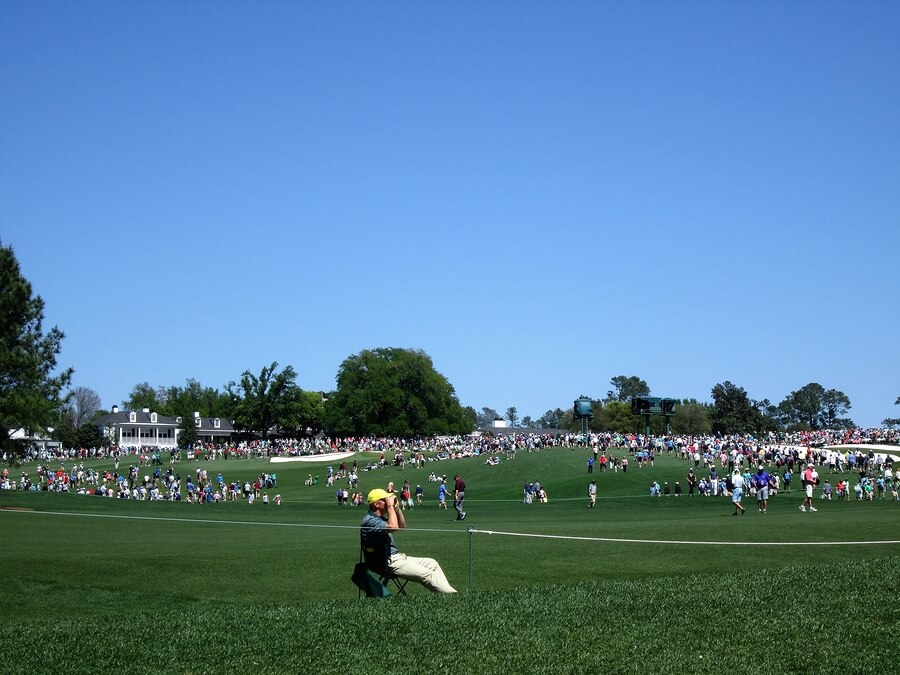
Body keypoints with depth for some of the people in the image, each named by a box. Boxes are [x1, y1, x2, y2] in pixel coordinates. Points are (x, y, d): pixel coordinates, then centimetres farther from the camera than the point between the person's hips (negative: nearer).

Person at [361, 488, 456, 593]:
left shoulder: (381, 517, 15)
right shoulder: (369, 520, -17)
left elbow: (402, 526, 22)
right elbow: (393, 527, -29)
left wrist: (397, 507, 9)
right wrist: (390, 506, -19)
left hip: (397, 556, 11)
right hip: (389, 563, -11)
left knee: (432, 563, 9)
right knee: (427, 575, -17)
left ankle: (448, 591, 4)